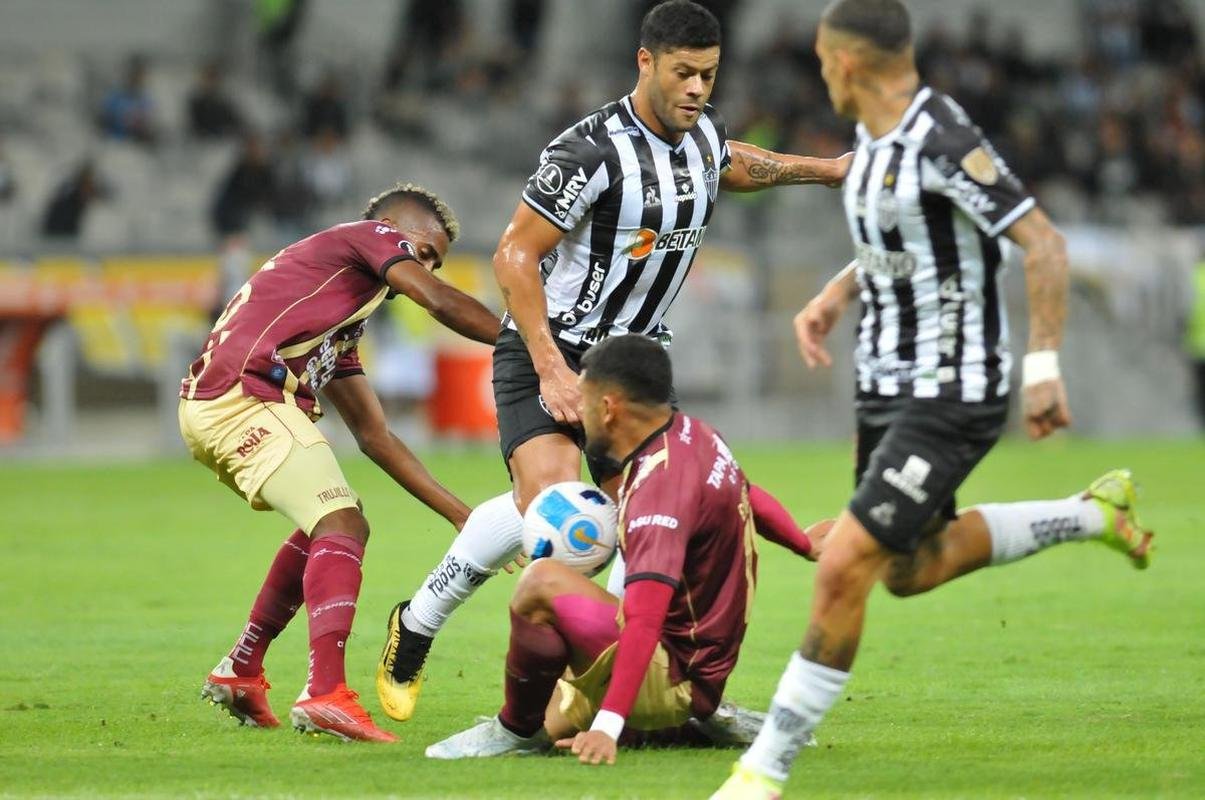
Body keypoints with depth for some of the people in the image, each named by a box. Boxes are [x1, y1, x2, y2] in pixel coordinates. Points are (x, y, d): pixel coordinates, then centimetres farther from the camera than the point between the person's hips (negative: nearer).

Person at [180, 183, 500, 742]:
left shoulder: (342, 332, 33)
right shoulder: (371, 235, 10)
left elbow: (374, 437, 31)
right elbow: (442, 304, -5)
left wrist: (459, 515, 28)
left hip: (207, 409, 10)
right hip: (244, 393, -10)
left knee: (332, 528, 24)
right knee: (341, 525, -16)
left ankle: (241, 672, 27)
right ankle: (325, 694, -31)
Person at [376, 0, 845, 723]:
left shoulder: (705, 134, 1)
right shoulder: (593, 150, -23)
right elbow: (514, 256, -20)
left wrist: (825, 169, 28)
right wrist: (552, 369, -25)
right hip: (548, 348, -7)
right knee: (549, 499, -26)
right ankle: (416, 626, -8)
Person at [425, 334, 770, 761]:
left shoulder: (659, 484, -26)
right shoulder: (696, 434, 2)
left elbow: (645, 617, -37)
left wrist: (608, 727, -45)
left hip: (675, 674, -10)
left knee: (542, 582, -25)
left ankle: (516, 729, -10)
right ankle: (706, 719, 18)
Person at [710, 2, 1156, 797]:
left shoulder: (943, 142, -22)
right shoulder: (878, 140, 6)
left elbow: (1044, 245, -22)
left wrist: (1043, 367, -23)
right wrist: (832, 296, 10)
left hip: (951, 396, -10)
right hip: (887, 385, 10)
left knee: (842, 569, -15)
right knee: (911, 571, 23)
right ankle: (1092, 514, 38)